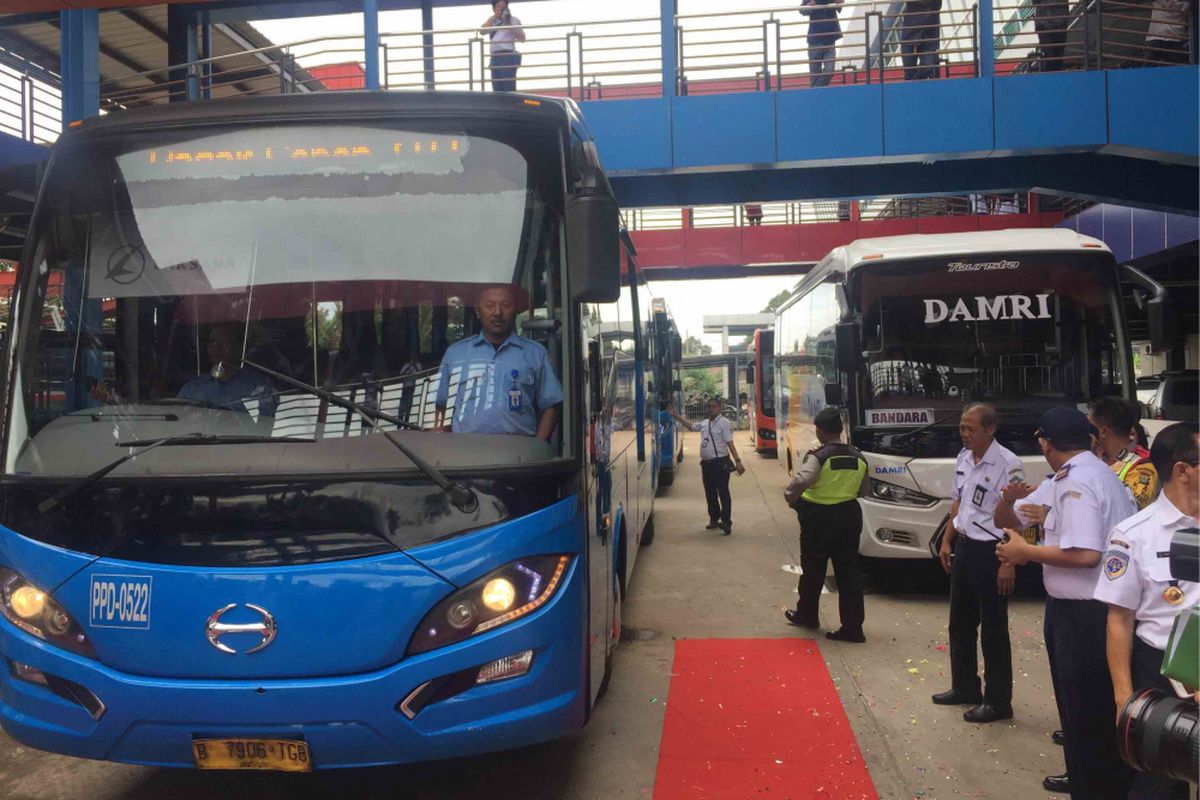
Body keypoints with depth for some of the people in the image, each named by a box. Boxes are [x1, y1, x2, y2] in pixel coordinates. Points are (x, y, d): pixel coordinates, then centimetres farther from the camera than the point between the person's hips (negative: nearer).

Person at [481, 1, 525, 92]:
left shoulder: (513, 20, 4)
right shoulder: (492, 20, 18)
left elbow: (522, 38, -5)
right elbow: (482, 30, 0)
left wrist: (509, 23, -9)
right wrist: (495, 16, -4)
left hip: (508, 57, -6)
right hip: (495, 57, 6)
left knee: (509, 90, -9)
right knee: (497, 91, 6)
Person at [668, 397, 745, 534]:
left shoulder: (724, 423, -9)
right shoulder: (704, 424, 13)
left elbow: (730, 443, -15)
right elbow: (690, 426, 30)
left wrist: (738, 461, -22)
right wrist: (676, 416, 28)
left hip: (720, 463, -7)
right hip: (706, 463, 7)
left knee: (723, 493, -7)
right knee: (710, 493, 14)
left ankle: (726, 522, -8)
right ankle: (714, 519, 27)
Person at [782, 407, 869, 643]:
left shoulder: (818, 457, -16)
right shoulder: (858, 458, 1)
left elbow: (800, 481, -31)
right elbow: (862, 489, 14)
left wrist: (790, 497, -14)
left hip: (819, 519, -4)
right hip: (849, 516, 4)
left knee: (813, 570, 14)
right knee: (849, 572, 6)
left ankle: (807, 615, 32)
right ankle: (853, 627, 4)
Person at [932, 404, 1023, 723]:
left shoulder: (1008, 465, -18)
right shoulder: (963, 459, 7)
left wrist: (1009, 563, -21)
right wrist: (947, 541, 14)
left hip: (990, 552, -8)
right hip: (963, 547, 8)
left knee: (994, 631, 2)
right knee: (960, 624, 18)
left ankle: (998, 702, 13)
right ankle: (964, 688, 34)